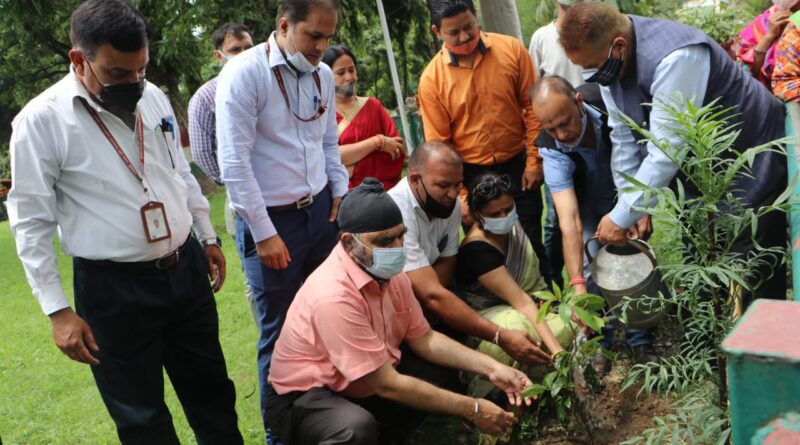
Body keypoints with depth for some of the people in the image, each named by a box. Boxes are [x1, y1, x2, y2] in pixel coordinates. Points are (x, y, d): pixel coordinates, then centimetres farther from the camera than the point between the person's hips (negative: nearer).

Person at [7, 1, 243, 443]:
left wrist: (207, 236, 19)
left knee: (211, 390, 19)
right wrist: (58, 312, -12)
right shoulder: (40, 120, -14)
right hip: (113, 288, -5)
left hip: (186, 269, 5)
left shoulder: (153, 96, 3)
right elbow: (31, 223, -11)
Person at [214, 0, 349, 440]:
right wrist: (265, 234, -15)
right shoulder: (244, 74, -14)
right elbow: (234, 163, -17)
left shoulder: (322, 75, 6)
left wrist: (340, 193, 10)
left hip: (321, 210, 6)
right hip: (270, 220, -6)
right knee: (281, 333, 4)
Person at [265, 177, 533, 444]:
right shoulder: (334, 296, -32)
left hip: (363, 385, 9)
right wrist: (472, 409, -23)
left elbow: (423, 339, 2)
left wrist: (491, 368, -10)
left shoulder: (388, 272, -6)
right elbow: (387, 385, -28)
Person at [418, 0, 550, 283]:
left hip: (517, 165, 1)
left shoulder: (511, 50, -8)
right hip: (471, 174, 0)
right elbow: (438, 144, -8)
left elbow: (532, 106, -2)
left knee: (531, 242, 13)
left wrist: (533, 161, -4)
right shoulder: (431, 78, -11)